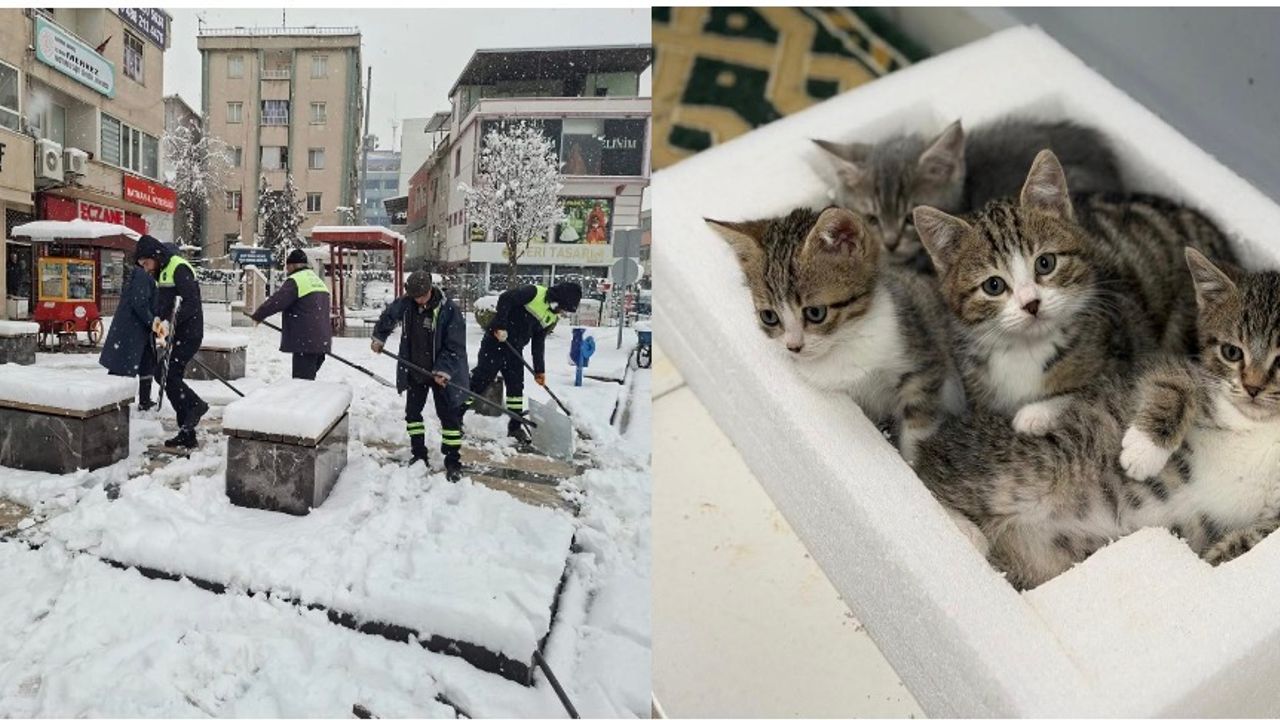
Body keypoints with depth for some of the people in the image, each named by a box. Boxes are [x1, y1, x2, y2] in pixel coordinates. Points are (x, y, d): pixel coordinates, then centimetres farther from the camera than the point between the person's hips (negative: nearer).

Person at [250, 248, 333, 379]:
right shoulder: (318, 281, 20)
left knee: (302, 379, -8)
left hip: (305, 341, -9)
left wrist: (257, 315, 0)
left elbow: (276, 301, -14)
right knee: (309, 377, 15)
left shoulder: (295, 281, -9)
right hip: (321, 340, 9)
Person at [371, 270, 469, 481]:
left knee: (449, 416, -2)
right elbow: (388, 317, 16)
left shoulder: (448, 310, -21)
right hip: (414, 371, 5)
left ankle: (453, 462, 6)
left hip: (442, 373, -5)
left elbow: (455, 345, -20)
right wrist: (379, 338, 17)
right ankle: (419, 454, 28)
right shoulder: (405, 304, -7)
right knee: (412, 412, 13)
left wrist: (443, 371, -25)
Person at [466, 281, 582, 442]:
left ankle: (515, 426, 18)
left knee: (516, 386, 8)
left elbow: (538, 343, 13)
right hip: (496, 340, -8)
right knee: (480, 380, -4)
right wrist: (500, 326, -24)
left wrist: (539, 370, 11)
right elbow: (505, 299, -22)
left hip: (514, 348, 8)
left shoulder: (552, 317, 8)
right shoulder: (534, 293, -16)